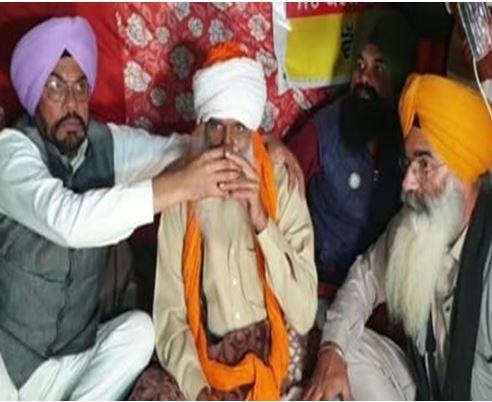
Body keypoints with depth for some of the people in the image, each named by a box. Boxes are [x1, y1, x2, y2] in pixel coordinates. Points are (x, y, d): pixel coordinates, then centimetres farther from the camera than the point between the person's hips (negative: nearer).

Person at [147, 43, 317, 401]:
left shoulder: (282, 188, -3)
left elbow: (304, 315, -10)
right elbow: (170, 314, -3)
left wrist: (263, 223, -18)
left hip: (275, 352, -1)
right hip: (205, 359, 1)